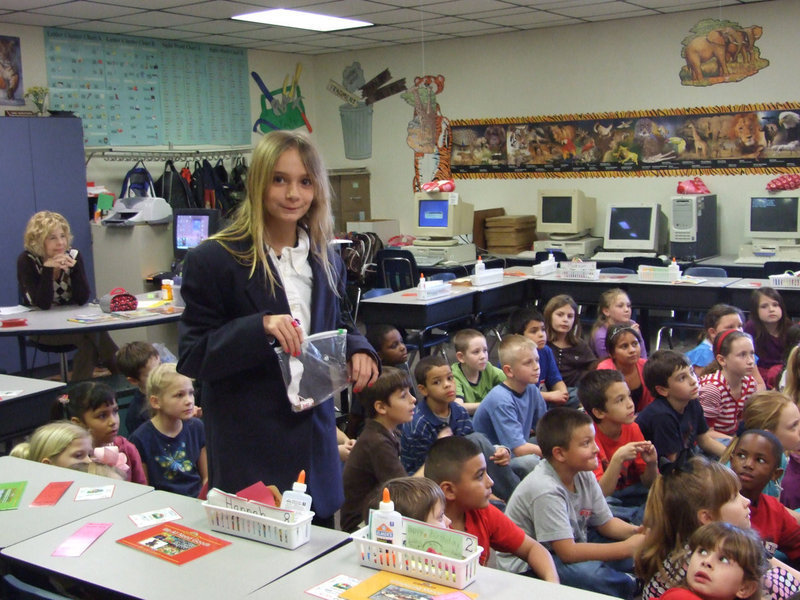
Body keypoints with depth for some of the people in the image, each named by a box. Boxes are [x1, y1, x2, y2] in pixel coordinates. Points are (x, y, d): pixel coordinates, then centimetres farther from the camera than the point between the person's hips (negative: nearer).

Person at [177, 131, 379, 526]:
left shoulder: (325, 260, 9)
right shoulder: (214, 260, -10)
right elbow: (191, 359, -10)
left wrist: (357, 350, -4)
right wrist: (260, 328, -26)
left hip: (314, 443, 5)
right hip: (248, 447, -5)